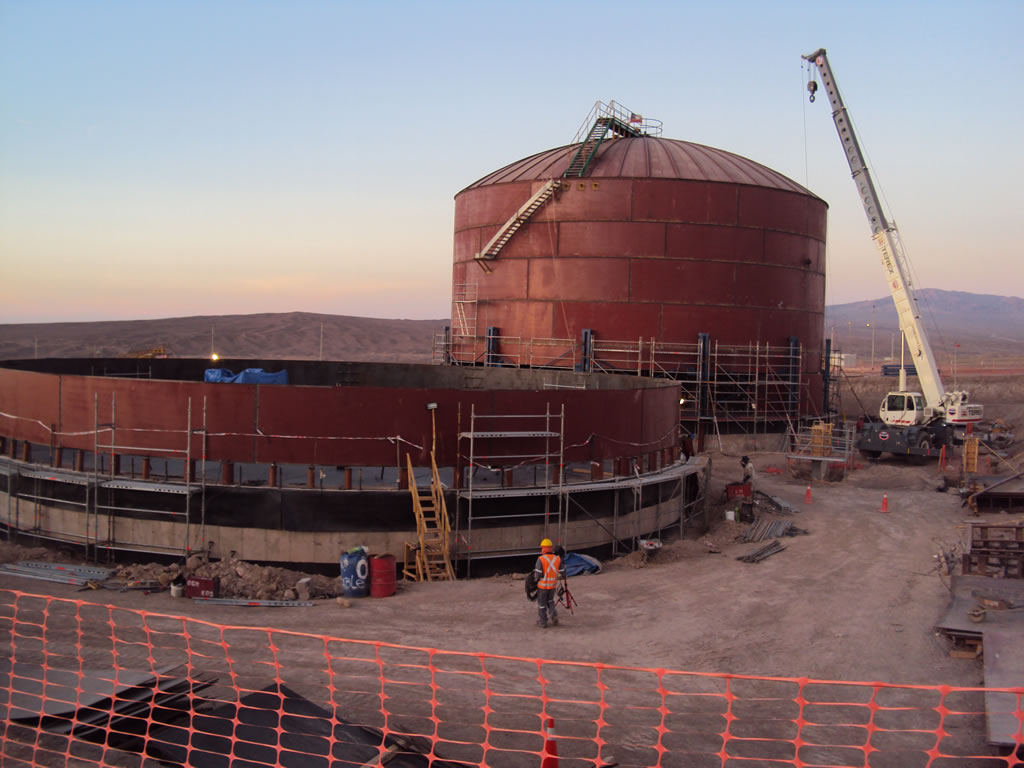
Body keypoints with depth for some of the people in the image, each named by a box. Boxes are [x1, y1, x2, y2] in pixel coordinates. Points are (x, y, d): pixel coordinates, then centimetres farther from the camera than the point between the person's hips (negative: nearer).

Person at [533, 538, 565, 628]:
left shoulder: (540, 559, -19)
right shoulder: (558, 559, -6)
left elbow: (538, 575, -19)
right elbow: (562, 574, -3)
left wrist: (535, 574, 4)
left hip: (543, 585, -4)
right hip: (553, 585, 4)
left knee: (541, 603, 13)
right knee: (550, 601, 24)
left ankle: (542, 622, 20)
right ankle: (553, 616, 6)